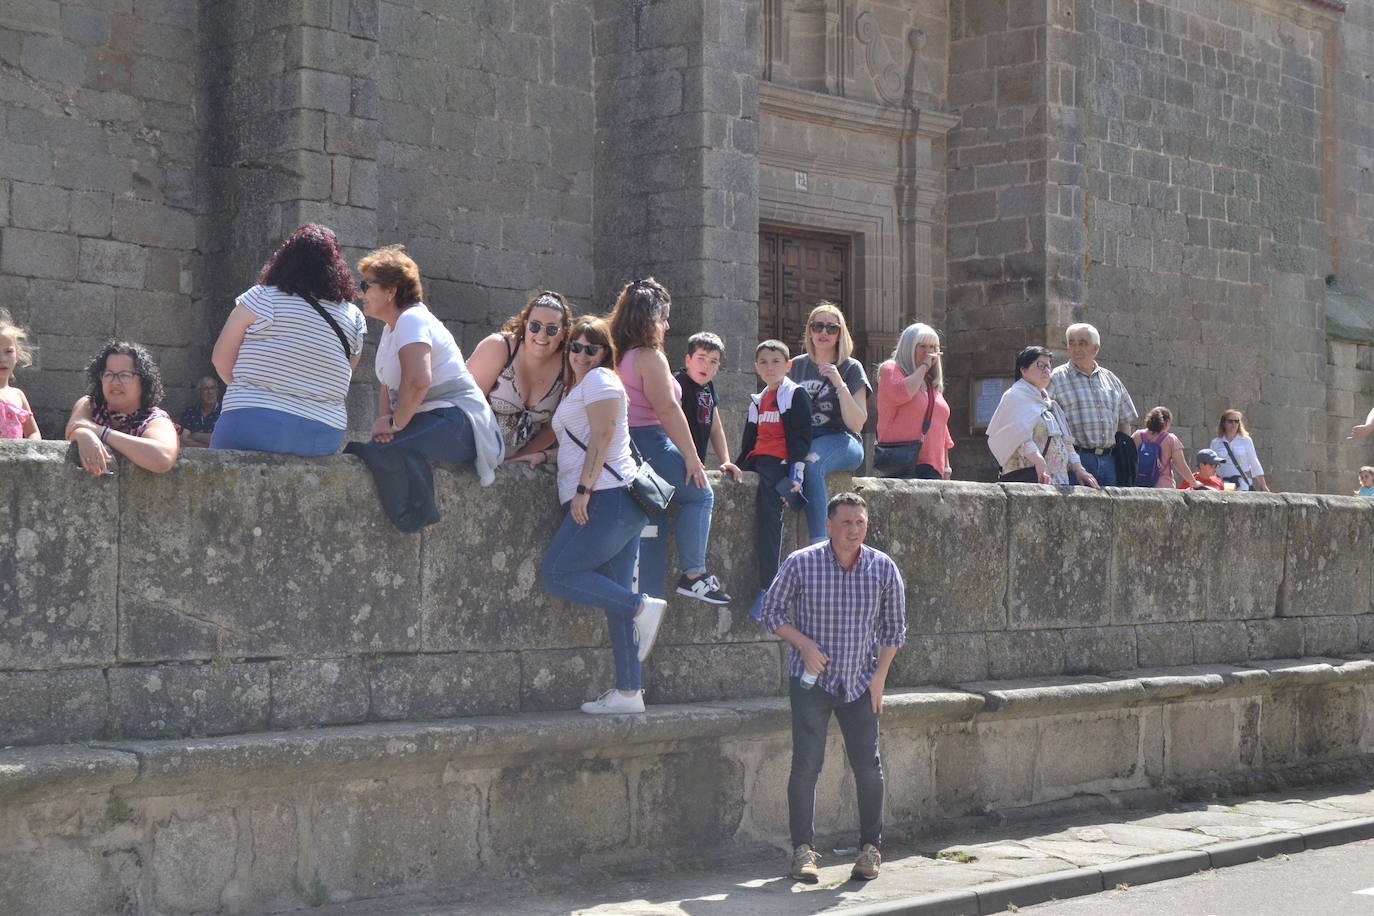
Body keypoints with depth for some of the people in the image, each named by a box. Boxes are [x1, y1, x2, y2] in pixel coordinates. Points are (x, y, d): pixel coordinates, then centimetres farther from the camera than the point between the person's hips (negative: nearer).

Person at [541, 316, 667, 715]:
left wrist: (583, 489, -18)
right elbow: (575, 443, 29)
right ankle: (628, 692, 3)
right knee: (615, 597, 5)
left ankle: (643, 607, -12)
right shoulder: (576, 387, 28)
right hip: (618, 503, 10)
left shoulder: (599, 379, -1)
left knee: (556, 574, -12)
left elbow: (602, 435, -12)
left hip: (607, 498, -10)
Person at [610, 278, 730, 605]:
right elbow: (667, 409, -17)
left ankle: (649, 599, 10)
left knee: (650, 525, 11)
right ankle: (693, 574, -2)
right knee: (699, 494, 2)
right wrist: (691, 456, -14)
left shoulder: (618, 356, 16)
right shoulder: (649, 357, -11)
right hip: (648, 441, -9)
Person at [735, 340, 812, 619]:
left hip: (781, 461, -9)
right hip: (758, 460, 9)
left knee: (767, 505, -31)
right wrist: (738, 465, 14)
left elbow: (801, 438, -6)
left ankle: (767, 588, -36)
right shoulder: (757, 400, 26)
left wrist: (796, 473, -16)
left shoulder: (795, 394, 3)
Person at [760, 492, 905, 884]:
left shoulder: (883, 568, -1)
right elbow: (773, 610, 1)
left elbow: (894, 626, 7)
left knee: (868, 766, 0)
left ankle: (870, 847, 16)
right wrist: (804, 645, -13)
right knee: (806, 763, -7)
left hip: (860, 682, 2)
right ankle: (803, 848, 4)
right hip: (811, 680, -2)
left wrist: (879, 676, 1)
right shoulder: (801, 563, -8)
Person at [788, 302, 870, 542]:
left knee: (810, 464, -38)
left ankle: (819, 543, -45)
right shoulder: (796, 366, 17)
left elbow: (856, 424, -3)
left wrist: (839, 384, -13)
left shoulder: (851, 368, 6)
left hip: (840, 441, -3)